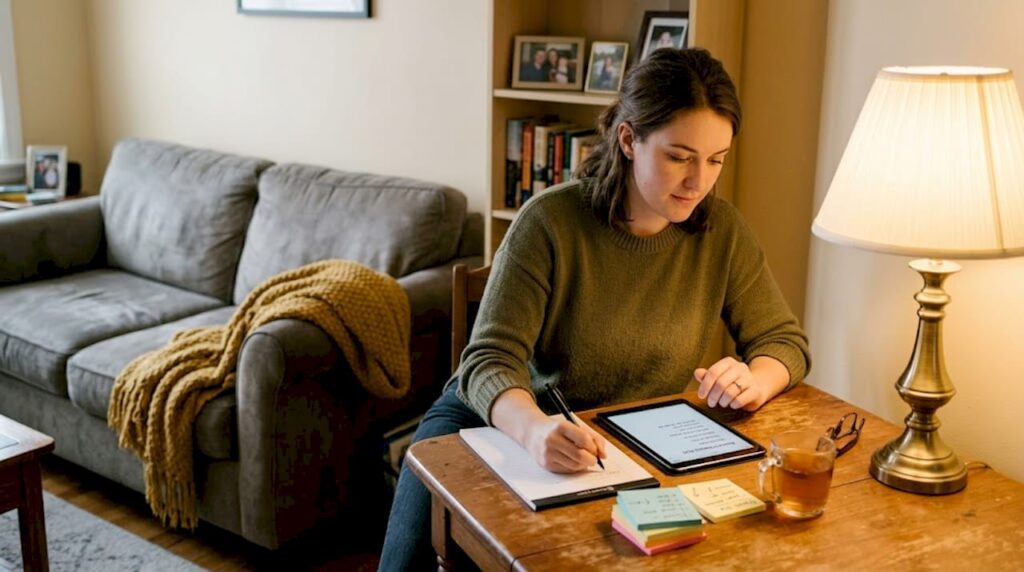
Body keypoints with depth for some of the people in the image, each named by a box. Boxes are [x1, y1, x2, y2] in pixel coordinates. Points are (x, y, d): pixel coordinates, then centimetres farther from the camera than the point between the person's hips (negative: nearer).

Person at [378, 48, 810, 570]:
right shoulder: (551, 220, -18)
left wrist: (755, 380, -25)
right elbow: (490, 361, -21)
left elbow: (786, 341, 1)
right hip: (508, 413, -2)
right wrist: (535, 429, -44)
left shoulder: (722, 232, -7)